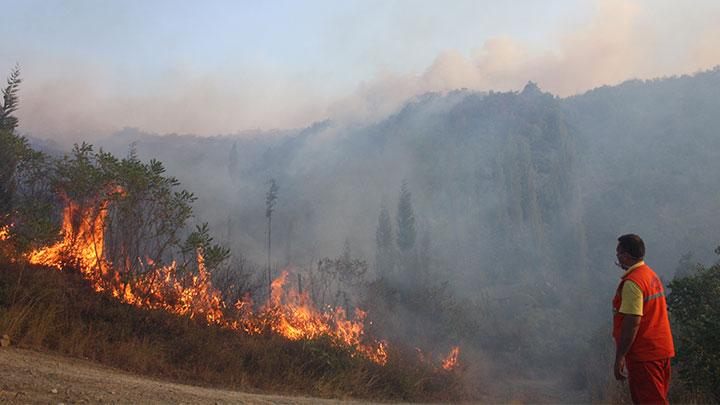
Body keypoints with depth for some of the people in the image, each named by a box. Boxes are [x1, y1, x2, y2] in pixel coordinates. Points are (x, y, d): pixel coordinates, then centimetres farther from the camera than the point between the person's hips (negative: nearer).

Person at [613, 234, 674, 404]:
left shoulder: (632, 283, -18)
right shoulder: (652, 275, 13)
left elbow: (633, 322, -23)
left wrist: (619, 357, -19)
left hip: (644, 354, -10)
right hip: (662, 350, 10)